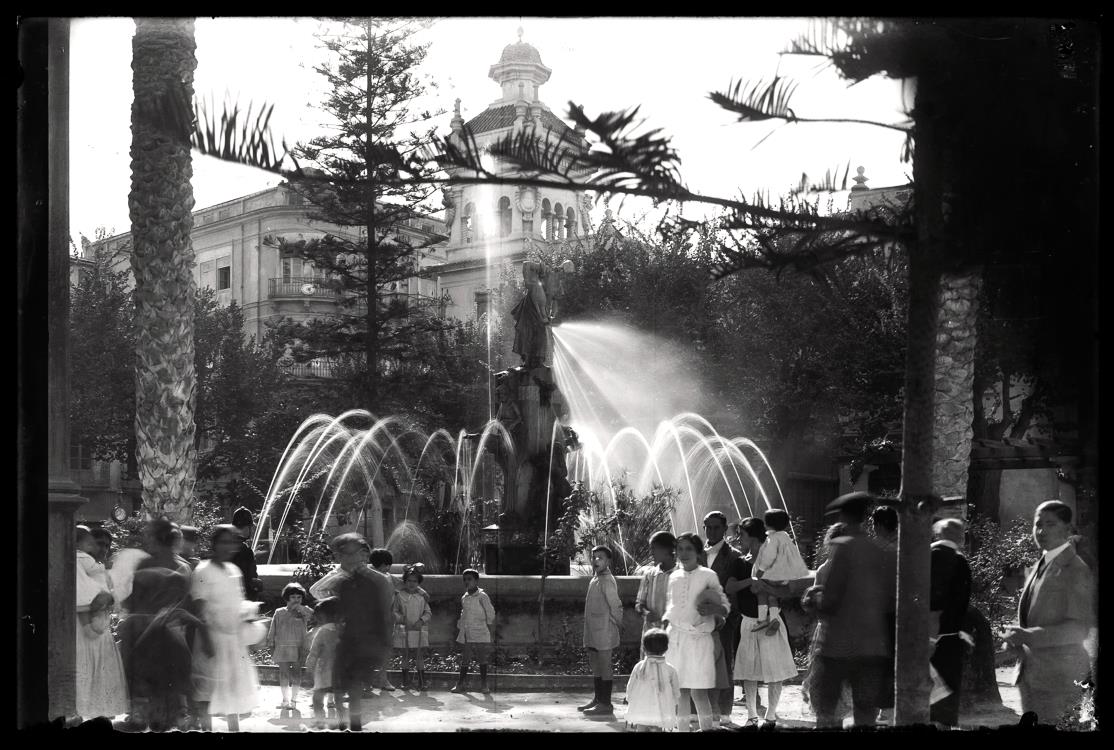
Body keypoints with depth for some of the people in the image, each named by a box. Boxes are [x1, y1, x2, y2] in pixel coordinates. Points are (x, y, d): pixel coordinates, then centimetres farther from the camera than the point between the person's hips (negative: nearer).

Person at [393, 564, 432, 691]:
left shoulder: (422, 597, 8)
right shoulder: (399, 596, 4)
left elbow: (428, 613, 8)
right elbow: (394, 612, 3)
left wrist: (421, 620, -10)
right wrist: (401, 619, -13)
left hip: (419, 631, 1)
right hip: (404, 632, -1)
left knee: (420, 657, -3)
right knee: (405, 657, 4)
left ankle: (422, 683, 1)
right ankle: (406, 682, 13)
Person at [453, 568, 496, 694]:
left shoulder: (482, 596, -6)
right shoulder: (464, 598, 11)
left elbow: (490, 613, -1)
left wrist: (488, 625, 3)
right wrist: (459, 628, 17)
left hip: (480, 635, -5)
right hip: (465, 634, 5)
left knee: (482, 659, 0)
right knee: (464, 660, 6)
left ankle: (484, 684, 7)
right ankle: (461, 683, 12)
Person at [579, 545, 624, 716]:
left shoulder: (607, 582, -16)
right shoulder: (595, 579, 12)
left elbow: (616, 606, -17)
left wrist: (618, 624, -7)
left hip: (604, 631, -9)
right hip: (593, 631, 9)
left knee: (604, 666, -5)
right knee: (595, 665, 16)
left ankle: (606, 704, -1)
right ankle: (598, 700, 25)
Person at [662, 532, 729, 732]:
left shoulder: (708, 576, -1)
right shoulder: (674, 577, 10)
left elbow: (725, 605, 1)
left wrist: (712, 609, -19)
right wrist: (663, 631, 10)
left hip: (699, 638, -4)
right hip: (675, 637, 4)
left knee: (698, 691, -8)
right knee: (680, 691, 3)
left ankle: (706, 728, -1)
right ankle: (683, 728, 9)